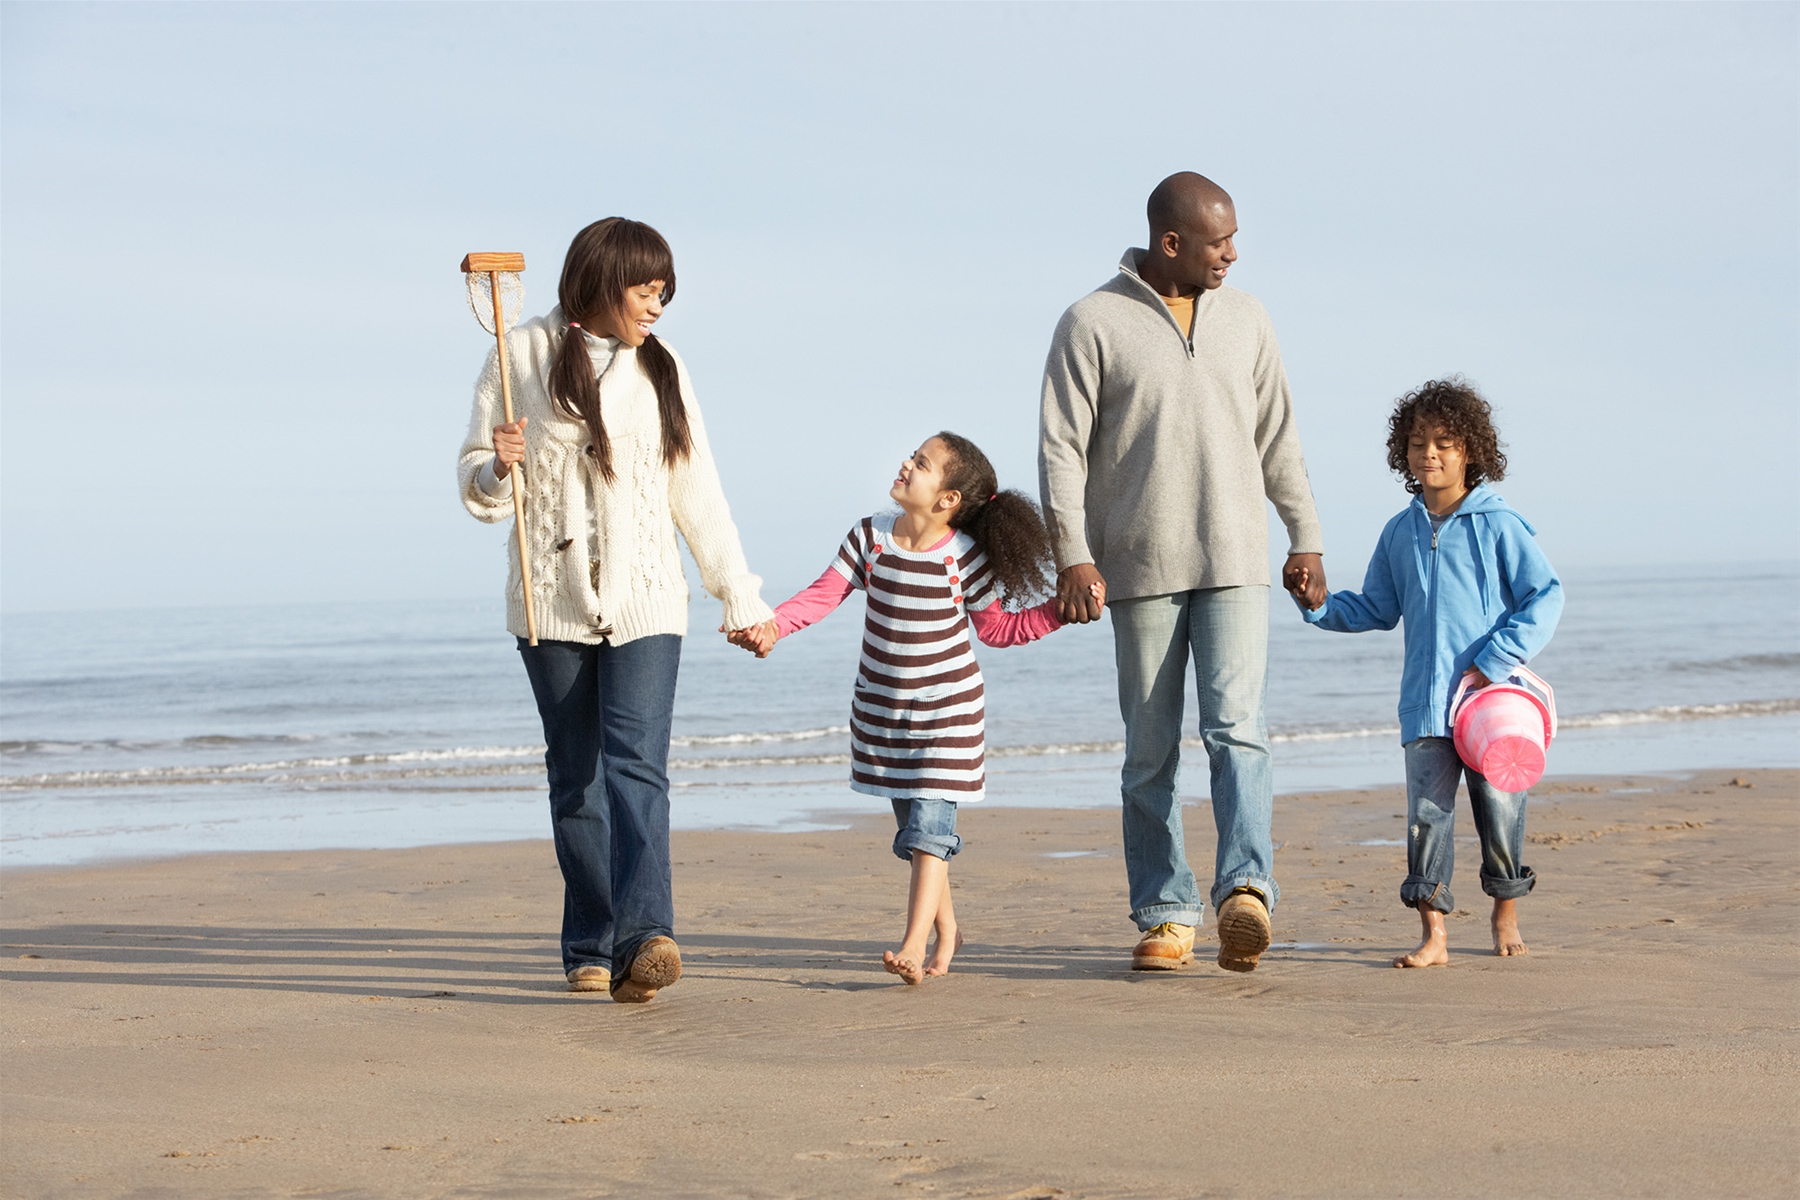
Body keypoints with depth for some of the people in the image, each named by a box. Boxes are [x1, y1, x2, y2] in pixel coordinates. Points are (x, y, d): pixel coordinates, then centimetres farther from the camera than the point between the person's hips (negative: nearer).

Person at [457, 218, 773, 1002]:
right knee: (575, 778, 5)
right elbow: (477, 485, 5)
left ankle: (643, 939, -27)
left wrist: (740, 594, 13)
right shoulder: (523, 355, 3)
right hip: (552, 602, 0)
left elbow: (697, 494, 14)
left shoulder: (661, 371, 10)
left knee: (637, 766, -15)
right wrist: (498, 467, -18)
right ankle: (589, 949, 15)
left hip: (645, 604, 0)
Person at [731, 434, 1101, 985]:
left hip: (949, 709, -4)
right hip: (883, 706, 4)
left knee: (929, 822, -15)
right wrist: (772, 625, -22)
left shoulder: (965, 558, -13)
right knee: (912, 823, 12)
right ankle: (946, 931, 29)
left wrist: (1061, 609, -12)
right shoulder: (870, 538, -6)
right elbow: (823, 594, -7)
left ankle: (915, 943, -19)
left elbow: (997, 628, -1)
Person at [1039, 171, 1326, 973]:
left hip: (1235, 562, 2)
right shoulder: (1093, 324, -2)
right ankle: (1165, 916, 10)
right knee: (1151, 751, 3)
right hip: (1140, 568, -2)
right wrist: (1073, 554, -13)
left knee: (1237, 727, -14)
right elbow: (1061, 448, -4)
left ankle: (1245, 891, -25)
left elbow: (1276, 435, 17)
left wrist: (1304, 535, 15)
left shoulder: (1243, 319, 11)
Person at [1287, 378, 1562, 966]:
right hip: (1425, 703, 3)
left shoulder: (1498, 526, -3)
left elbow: (1545, 597, -5)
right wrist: (1321, 605, 3)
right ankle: (1432, 934, -4)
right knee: (1426, 812, -5)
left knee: (1499, 808, 6)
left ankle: (1506, 916, 27)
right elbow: (1378, 609, 20)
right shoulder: (1400, 533, 11)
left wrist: (1494, 661, -12)